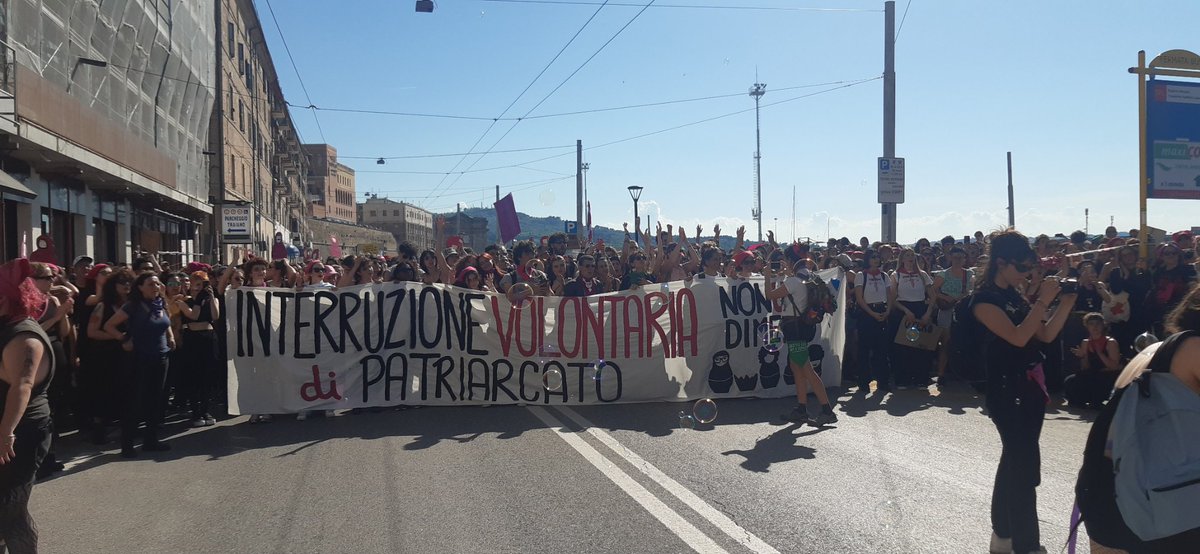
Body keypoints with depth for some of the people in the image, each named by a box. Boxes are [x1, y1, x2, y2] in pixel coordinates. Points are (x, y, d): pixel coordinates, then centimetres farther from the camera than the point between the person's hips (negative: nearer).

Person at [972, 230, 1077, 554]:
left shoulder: (1017, 295, 12)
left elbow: (1045, 335, 10)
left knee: (1015, 460, 15)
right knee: (1024, 465, -8)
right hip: (1006, 389, -8)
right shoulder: (984, 299, -13)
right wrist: (1043, 301, -21)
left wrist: (1066, 304, -2)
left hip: (1032, 385, 9)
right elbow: (1018, 337, -23)